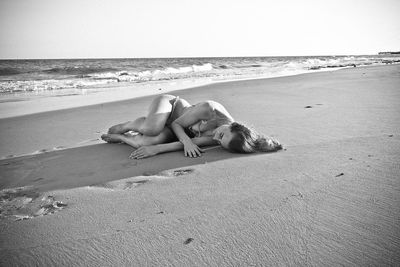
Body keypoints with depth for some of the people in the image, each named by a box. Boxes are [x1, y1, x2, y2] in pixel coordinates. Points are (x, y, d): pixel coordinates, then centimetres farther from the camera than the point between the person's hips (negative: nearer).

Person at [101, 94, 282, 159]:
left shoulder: (216, 139, -22)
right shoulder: (210, 109, -35)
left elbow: (192, 143, -27)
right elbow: (176, 123, -23)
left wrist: (156, 149, -38)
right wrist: (186, 140, -43)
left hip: (173, 131, 3)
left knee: (157, 140, -30)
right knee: (151, 128, -38)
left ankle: (119, 137, 3)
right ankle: (126, 126, -1)